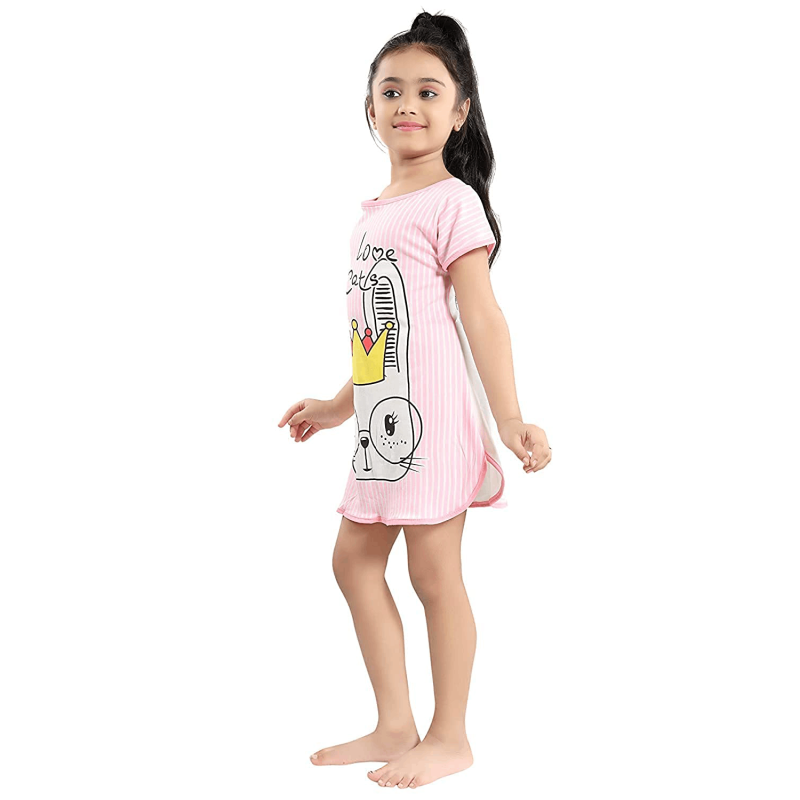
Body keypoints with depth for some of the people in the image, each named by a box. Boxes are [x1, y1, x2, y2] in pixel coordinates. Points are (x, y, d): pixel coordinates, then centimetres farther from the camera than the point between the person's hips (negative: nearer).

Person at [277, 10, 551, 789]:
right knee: (354, 558, 12)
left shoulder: (452, 201, -8)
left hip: (434, 416, -9)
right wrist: (339, 405, 27)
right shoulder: (373, 212, 16)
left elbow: (482, 316, -14)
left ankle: (449, 737, 13)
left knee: (434, 571, -2)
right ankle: (395, 725, 23)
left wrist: (509, 418, -19)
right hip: (383, 419, 9)